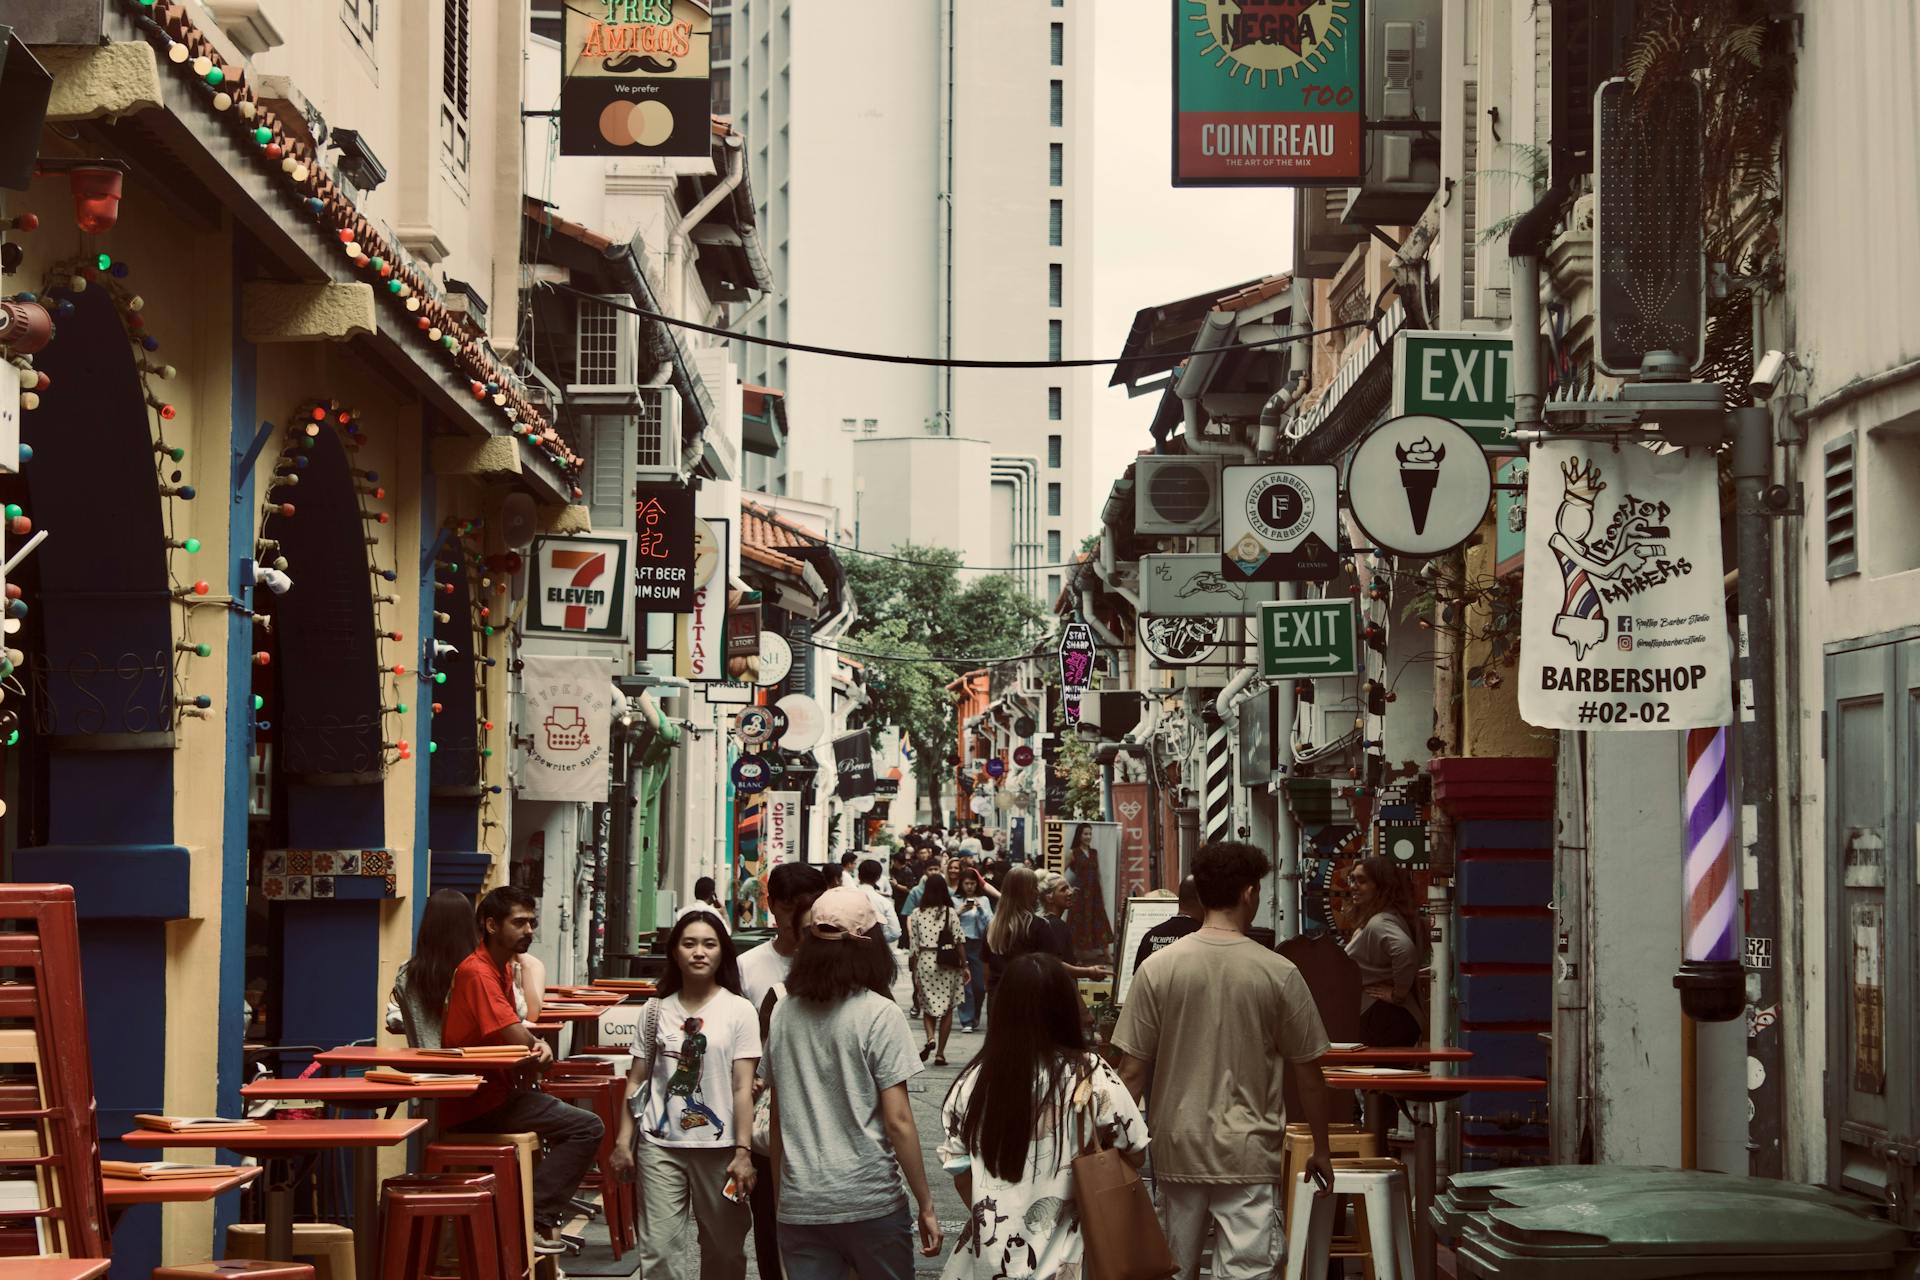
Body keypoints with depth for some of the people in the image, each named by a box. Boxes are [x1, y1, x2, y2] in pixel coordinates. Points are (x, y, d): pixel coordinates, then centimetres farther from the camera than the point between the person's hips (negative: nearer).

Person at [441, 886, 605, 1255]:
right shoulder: (477, 972, -18)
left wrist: (537, 1044, -4)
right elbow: (517, 1038, -24)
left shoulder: (500, 967, 13)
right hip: (478, 1103, -11)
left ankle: (543, 1214, 20)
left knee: (576, 1119, 26)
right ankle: (533, 1219, -14)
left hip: (492, 1090, 11)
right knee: (587, 1127, -15)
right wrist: (536, 1043, 0)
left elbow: (517, 1032, 19)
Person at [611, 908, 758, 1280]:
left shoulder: (739, 1011, -2)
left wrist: (743, 1152, -11)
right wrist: (624, 1139, 4)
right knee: (659, 1250, -4)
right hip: (660, 1145, 2)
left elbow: (742, 1088, -5)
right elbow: (636, 1081, 11)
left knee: (724, 1249, 8)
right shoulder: (657, 1011, 6)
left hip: (718, 1147, -2)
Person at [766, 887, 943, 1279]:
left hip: (799, 1204, 3)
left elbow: (776, 1116, 11)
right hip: (870, 1202, -3)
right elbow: (897, 1121, -11)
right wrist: (926, 1205, -4)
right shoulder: (879, 1015, -10)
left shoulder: (783, 1014, 4)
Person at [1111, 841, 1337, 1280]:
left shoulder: (1158, 968, -5)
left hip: (1178, 1149, 2)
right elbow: (1308, 1073, 1)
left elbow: (1132, 1071, -3)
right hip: (1248, 1153, -2)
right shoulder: (1279, 973, -7)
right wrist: (1321, 1150, 13)